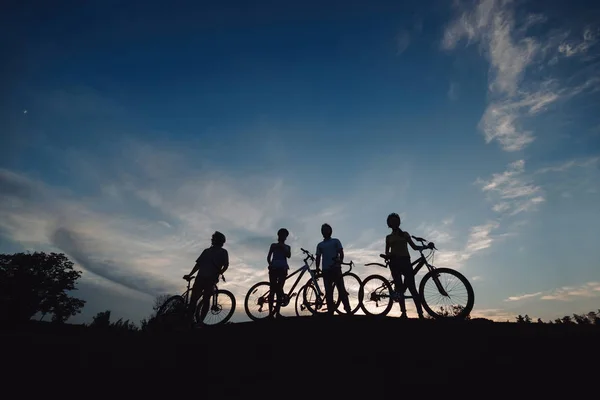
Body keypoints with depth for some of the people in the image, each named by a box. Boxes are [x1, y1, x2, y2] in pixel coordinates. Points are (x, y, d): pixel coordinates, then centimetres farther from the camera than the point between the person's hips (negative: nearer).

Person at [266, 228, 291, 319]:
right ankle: (270, 312, -8)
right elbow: (268, 257, 8)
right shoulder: (273, 245, 16)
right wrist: (270, 264, -9)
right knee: (273, 289, -6)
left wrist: (282, 247, -7)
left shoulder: (287, 247, 18)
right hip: (274, 268, -1)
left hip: (283, 268, 1)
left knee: (279, 289, -6)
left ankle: (277, 312, -7)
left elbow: (288, 255, -2)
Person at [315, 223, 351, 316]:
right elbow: (318, 258, 13)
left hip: (336, 268, -3)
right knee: (328, 291, 3)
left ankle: (348, 309, -6)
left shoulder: (336, 241, 10)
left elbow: (341, 252, 0)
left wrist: (340, 261, -18)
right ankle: (330, 311, 6)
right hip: (326, 270, 3)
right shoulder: (320, 245, 18)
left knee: (341, 289, -7)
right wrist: (317, 268, -1)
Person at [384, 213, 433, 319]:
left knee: (412, 287, -10)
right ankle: (403, 312, -6)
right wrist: (389, 255, -8)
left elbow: (414, 247, 14)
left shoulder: (405, 234, 15)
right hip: (395, 262, 1)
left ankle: (420, 313, -12)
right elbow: (387, 252, 15)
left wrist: (426, 246, 0)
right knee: (399, 287, -6)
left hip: (405, 261, -1)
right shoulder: (388, 237, 16)